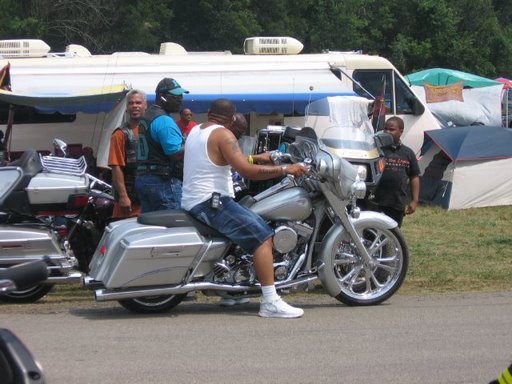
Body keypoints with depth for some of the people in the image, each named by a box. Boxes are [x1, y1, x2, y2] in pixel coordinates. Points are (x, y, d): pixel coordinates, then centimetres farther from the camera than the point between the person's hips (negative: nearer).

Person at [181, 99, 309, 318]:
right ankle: (270, 302, -30)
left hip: (191, 203, 10)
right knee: (262, 236, -17)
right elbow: (246, 170, -22)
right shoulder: (223, 135, -12)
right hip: (211, 202, -10)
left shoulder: (195, 131, 17)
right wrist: (284, 169, -17)